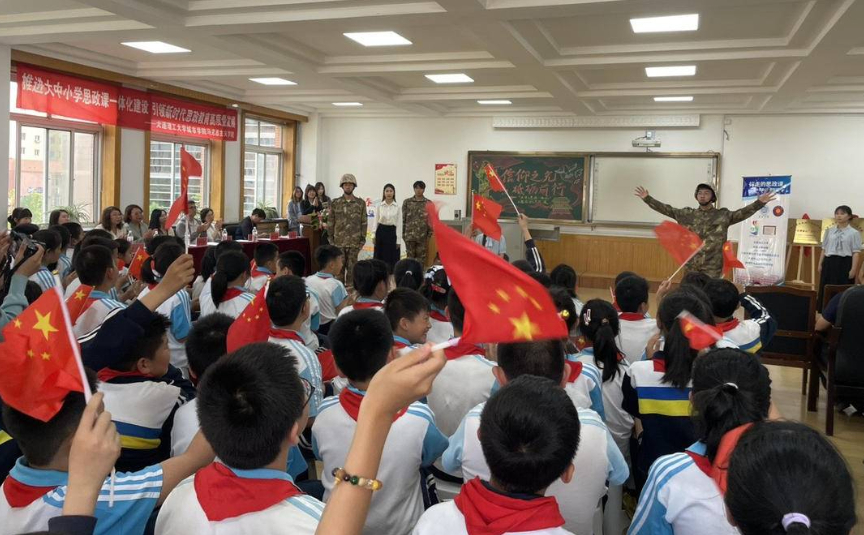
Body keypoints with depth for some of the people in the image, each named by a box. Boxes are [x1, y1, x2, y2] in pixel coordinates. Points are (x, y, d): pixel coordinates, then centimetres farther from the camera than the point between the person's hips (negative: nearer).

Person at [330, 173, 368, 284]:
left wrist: (362, 240, -2)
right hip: (339, 241, 0)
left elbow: (364, 223, 4)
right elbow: (331, 222, 6)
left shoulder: (361, 203, 4)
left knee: (352, 268, 3)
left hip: (354, 242, 0)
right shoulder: (335, 203, 4)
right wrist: (331, 240, 1)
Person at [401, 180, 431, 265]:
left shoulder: (428, 203, 4)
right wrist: (403, 234, 1)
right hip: (409, 234, 0)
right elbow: (403, 219, 6)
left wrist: (429, 236, -2)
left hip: (423, 235, 0)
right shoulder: (407, 202, 5)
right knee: (410, 257, 3)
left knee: (421, 258, 4)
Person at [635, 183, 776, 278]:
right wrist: (647, 198, 4)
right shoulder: (688, 214, 8)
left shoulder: (723, 215, 2)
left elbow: (743, 213, -8)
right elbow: (667, 209, 8)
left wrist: (759, 202, -22)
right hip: (691, 266, 3)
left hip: (712, 267, -2)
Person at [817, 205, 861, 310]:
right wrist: (820, 264, 7)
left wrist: (853, 269, -13)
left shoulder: (854, 233, -2)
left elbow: (856, 253, -6)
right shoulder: (829, 231, 11)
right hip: (829, 263, 4)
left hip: (845, 263, -4)